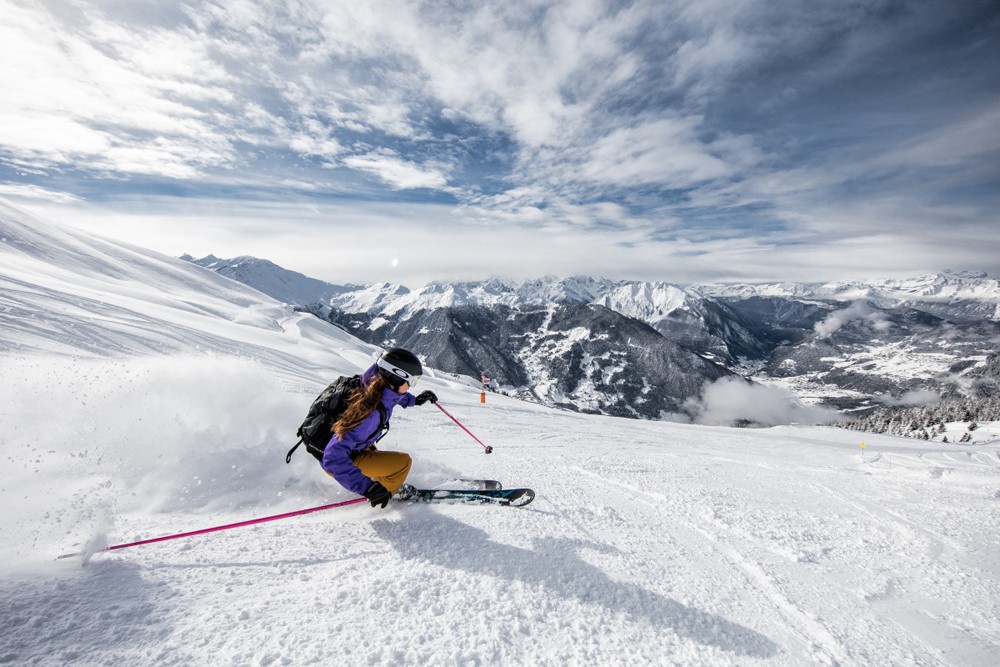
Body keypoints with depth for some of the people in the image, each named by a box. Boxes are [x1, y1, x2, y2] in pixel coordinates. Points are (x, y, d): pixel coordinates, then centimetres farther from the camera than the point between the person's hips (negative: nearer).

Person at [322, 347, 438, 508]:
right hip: (338, 463, -8)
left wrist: (415, 400, 9)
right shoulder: (371, 413, -38)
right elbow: (334, 457, -41)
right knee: (403, 462, -12)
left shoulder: (377, 386, -14)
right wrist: (366, 487, -43)